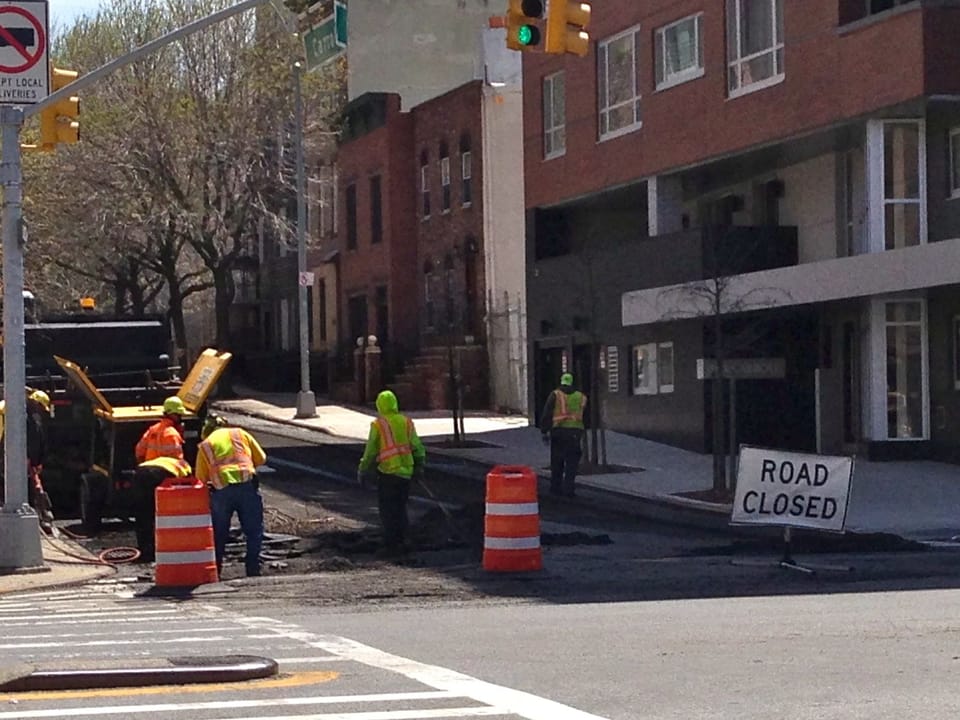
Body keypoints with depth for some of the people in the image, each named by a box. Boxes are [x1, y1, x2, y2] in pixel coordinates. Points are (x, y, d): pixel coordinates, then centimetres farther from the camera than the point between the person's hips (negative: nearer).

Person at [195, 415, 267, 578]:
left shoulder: (205, 445, 15)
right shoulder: (240, 434, 17)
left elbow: (201, 478, 13)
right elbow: (261, 458, 17)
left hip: (221, 490, 0)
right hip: (247, 485, 0)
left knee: (219, 534, 13)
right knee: (254, 531, 8)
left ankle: (215, 571, 16)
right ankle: (253, 570, 5)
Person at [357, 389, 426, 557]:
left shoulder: (378, 425, -7)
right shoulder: (407, 423, 5)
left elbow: (371, 451, -3)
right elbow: (417, 447, 7)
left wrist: (363, 471, 7)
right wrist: (419, 466, 18)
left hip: (387, 472, -5)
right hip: (406, 472, 5)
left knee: (388, 510, 1)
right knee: (400, 508, 16)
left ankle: (390, 545, -2)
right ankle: (401, 542, 19)